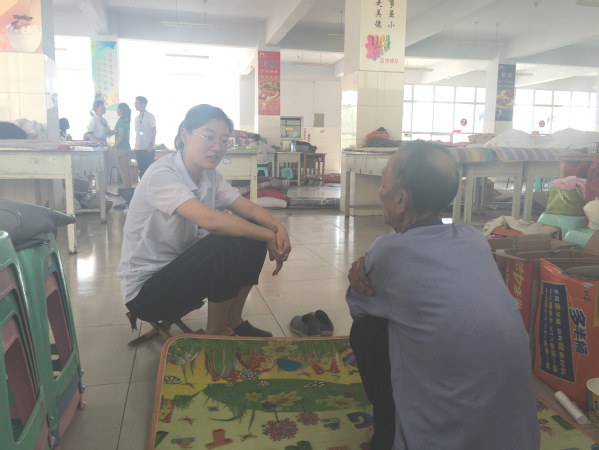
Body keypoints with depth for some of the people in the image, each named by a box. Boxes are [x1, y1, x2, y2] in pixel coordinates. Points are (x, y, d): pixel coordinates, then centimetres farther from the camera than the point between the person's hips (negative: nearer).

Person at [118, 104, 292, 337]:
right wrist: (269, 236, -28)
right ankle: (215, 335, -7)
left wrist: (277, 228, -26)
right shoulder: (162, 174, -24)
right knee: (227, 246, -29)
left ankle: (233, 321, 7)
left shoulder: (210, 176, 1)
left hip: (184, 269, 8)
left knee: (252, 240, -7)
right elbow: (211, 220, -37)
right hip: (145, 291, -8)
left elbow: (248, 207, -4)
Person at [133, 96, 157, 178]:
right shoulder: (137, 117, 13)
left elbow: (154, 131, -8)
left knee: (149, 169, -5)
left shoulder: (150, 116, -3)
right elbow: (136, 132, 16)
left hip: (148, 149, -6)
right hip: (139, 149, 6)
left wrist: (151, 144, -17)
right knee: (141, 169, 7)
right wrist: (136, 145, 10)